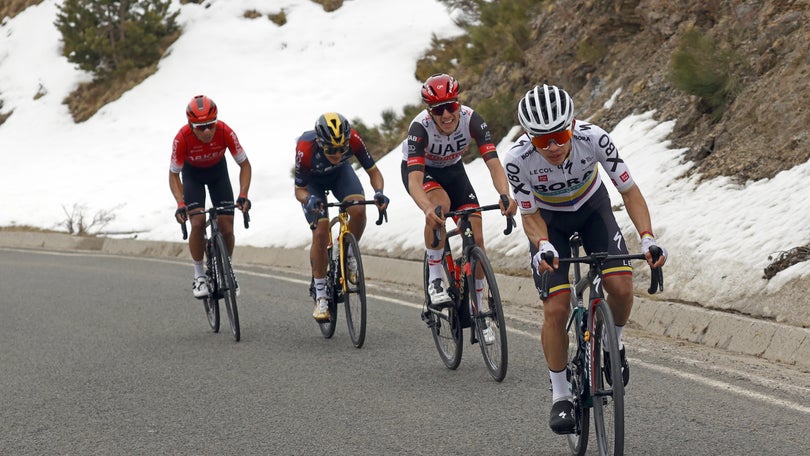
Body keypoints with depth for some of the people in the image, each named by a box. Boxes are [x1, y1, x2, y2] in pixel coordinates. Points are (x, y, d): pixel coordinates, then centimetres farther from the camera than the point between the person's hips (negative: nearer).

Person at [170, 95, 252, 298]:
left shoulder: (225, 132, -33)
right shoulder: (182, 138, -35)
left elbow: (244, 164, -21)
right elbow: (174, 174, -23)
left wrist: (243, 195, -34)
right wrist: (180, 204, -37)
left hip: (218, 170, 1)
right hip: (192, 173, -1)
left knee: (227, 229, -7)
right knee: (198, 223, -20)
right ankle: (199, 276, -3)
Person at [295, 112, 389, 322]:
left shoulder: (353, 140, -35)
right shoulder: (306, 149, -40)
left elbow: (373, 171, -22)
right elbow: (299, 190, -26)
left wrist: (379, 192, -43)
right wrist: (309, 199, -49)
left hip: (340, 172, 2)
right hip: (312, 180, -2)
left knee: (358, 211, -26)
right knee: (320, 233, -15)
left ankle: (349, 255, 3)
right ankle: (321, 297, -2)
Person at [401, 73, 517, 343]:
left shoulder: (471, 119, -30)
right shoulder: (420, 127, -36)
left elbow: (493, 162, -37)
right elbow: (415, 181, -45)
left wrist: (505, 195, -56)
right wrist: (427, 209, -65)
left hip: (452, 169, 3)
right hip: (420, 170, -3)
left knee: (476, 238, -8)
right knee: (440, 204, -37)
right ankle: (435, 279, -19)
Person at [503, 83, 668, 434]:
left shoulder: (594, 139, -34)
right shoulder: (518, 160, -34)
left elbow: (629, 190, -23)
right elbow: (529, 215, -19)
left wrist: (647, 237, -36)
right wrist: (542, 246, -40)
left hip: (592, 207, 1)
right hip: (548, 220, -1)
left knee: (621, 287, -18)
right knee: (556, 308, -12)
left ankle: (613, 344, 15)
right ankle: (560, 397, 4)